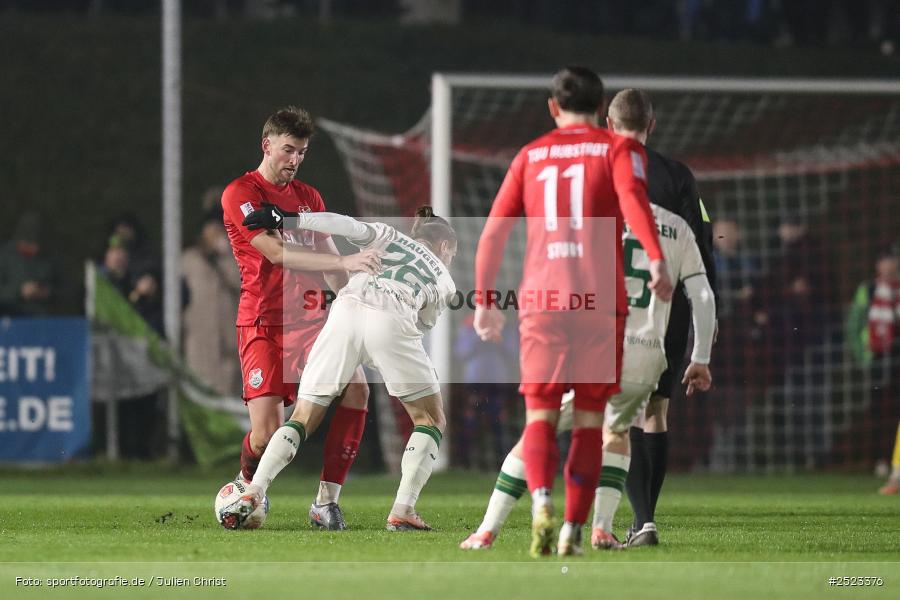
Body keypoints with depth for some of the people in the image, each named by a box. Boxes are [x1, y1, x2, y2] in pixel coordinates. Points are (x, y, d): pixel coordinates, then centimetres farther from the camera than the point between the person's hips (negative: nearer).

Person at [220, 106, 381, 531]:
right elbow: (277, 253, -18)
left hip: (312, 320, 5)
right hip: (263, 324, -5)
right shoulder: (240, 194, -5)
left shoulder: (309, 197, 17)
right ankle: (247, 485, 20)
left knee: (356, 388, -21)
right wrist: (344, 263, -27)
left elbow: (329, 261, 18)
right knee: (267, 435, -16)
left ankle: (327, 501, -13)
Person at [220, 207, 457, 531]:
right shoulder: (445, 282, 31)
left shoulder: (390, 237, 31)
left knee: (302, 419, 10)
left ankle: (252, 494, -9)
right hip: (393, 321, -2)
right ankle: (403, 511, -1)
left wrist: (291, 220, 7)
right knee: (431, 421, 16)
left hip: (346, 310, 2)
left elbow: (351, 227, 13)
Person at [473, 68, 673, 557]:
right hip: (601, 298, -1)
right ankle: (573, 530, 5)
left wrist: (484, 300, 18)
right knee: (589, 419, 10)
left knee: (539, 414, 1)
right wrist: (657, 261, -23)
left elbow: (493, 230, 11)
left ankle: (542, 502, -26)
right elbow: (632, 199, -13)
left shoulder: (530, 156, 16)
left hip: (541, 298, 1)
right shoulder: (619, 149, 9)